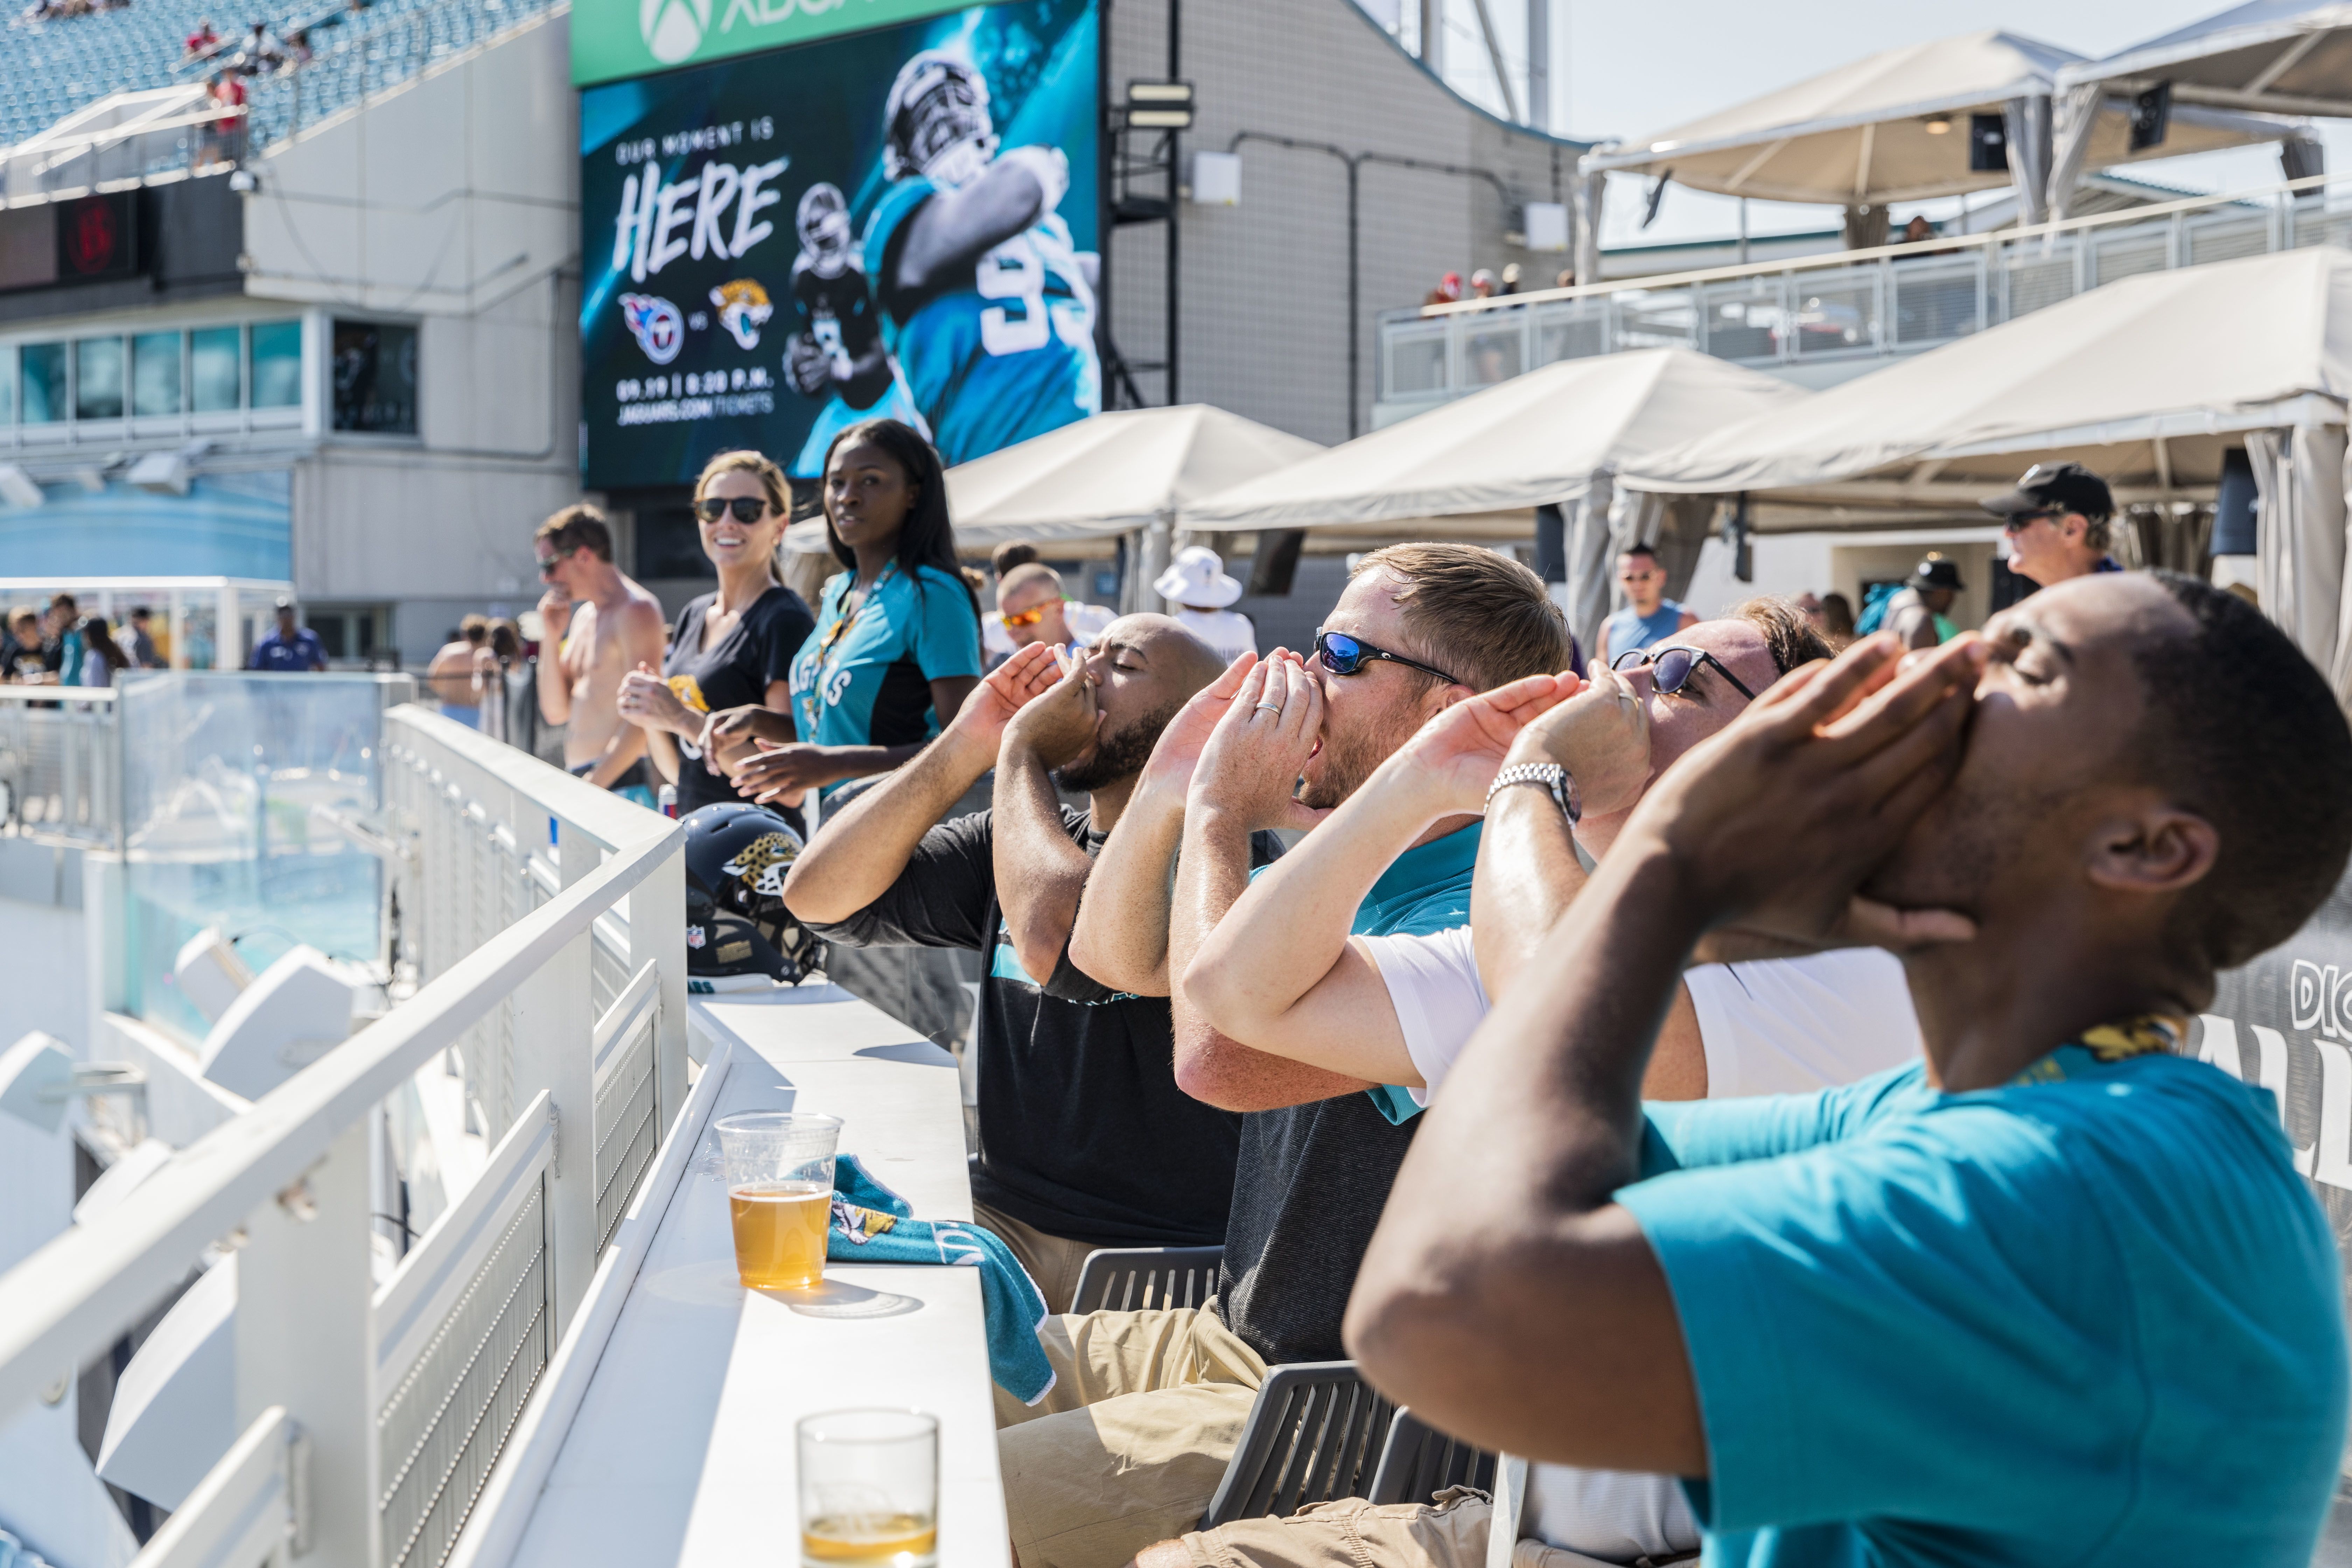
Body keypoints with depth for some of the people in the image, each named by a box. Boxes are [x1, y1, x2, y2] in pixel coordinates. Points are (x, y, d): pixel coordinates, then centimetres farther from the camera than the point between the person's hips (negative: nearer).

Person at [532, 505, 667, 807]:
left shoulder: (635, 610, -9)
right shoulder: (584, 615, 19)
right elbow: (555, 713, 18)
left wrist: (590, 786, -19)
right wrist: (550, 638, 7)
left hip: (619, 786, -8)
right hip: (581, 782, 8)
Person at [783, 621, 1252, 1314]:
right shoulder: (1011, 839, 12)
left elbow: (1059, 945, -26)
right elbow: (819, 894, 5)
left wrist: (1021, 751, -11)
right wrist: (966, 744, -1)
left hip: (1160, 1263, -6)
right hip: (1001, 1222, 6)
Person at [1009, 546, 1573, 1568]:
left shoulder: (1482, 921, -23)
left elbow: (1220, 1058, -34)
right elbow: (1115, 959, 18)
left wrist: (1221, 816, -20)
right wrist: (1166, 786, 0)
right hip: (1228, 1337, 10)